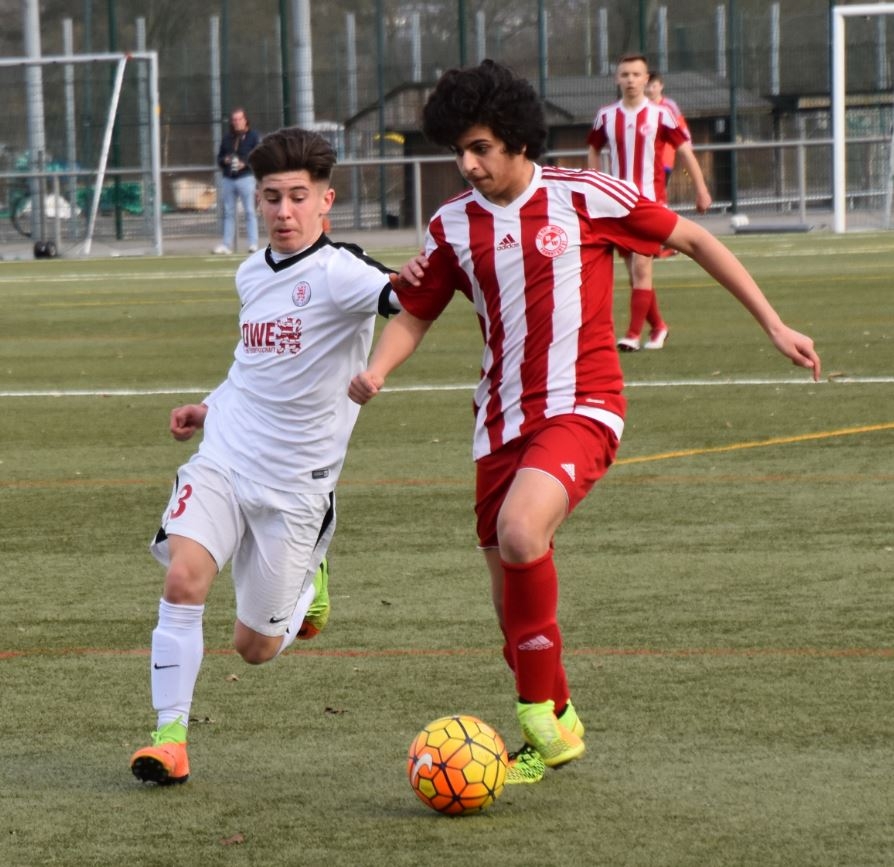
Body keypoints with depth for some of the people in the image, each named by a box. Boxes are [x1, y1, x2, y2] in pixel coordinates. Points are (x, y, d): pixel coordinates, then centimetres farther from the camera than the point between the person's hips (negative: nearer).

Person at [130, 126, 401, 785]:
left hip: (295, 483, -4)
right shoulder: (252, 275, 9)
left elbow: (400, 297, -35)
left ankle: (307, 579, 37)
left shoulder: (337, 271, -13)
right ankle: (170, 736, -13)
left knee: (256, 647, 4)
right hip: (222, 461, 4)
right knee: (183, 578, -21)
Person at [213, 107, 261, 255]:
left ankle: (253, 243, -7)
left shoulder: (252, 136, 2)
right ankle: (227, 244, 9)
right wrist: (225, 160, -3)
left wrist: (245, 163, -18)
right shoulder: (227, 138, 16)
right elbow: (219, 158, 19)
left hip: (245, 177, -5)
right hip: (228, 179, 5)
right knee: (228, 213, 6)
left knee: (249, 212, -6)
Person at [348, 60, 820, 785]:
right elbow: (414, 316, 14)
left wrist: (774, 326, 2)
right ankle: (555, 730, 30)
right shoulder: (454, 226, 4)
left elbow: (694, 240, 2)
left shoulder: (585, 196, -7)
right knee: (514, 600, 7)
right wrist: (374, 372, -9)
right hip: (502, 420, 5)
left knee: (519, 533, -31)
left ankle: (538, 714, -17)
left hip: (581, 408, -5)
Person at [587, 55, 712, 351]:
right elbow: (593, 149, 19)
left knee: (641, 265, -14)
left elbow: (684, 149, 1)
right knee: (633, 269, 8)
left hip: (651, 199, -4)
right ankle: (657, 326, 25)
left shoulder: (659, 115, -4)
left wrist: (701, 190, 0)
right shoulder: (606, 116, 5)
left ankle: (634, 333, -14)